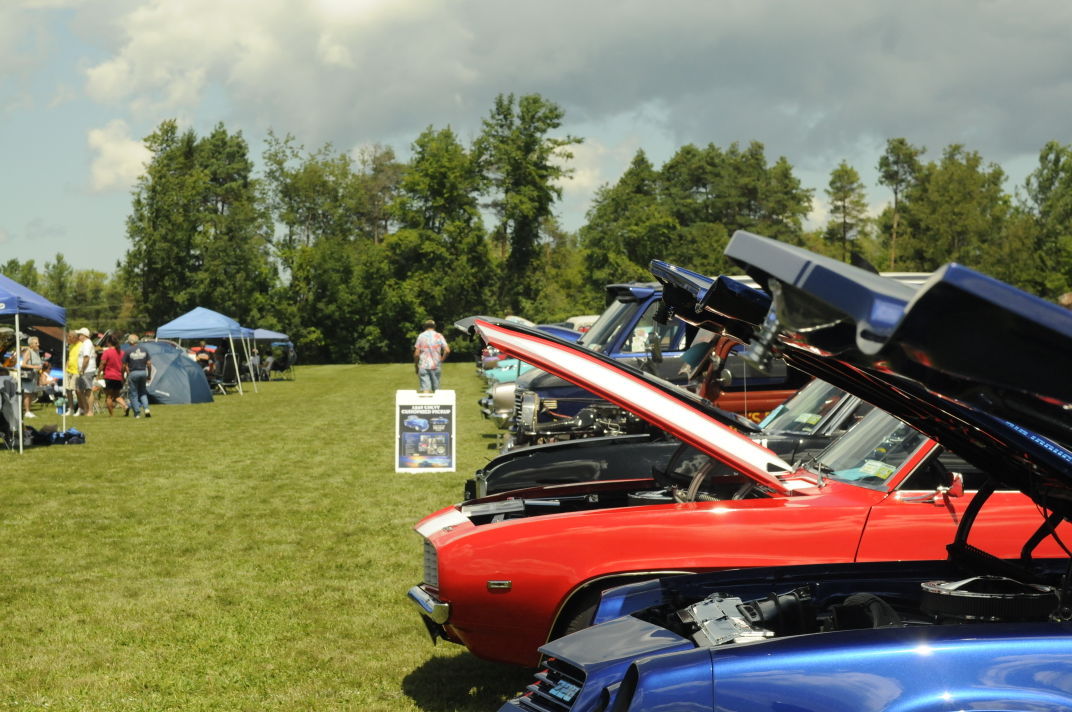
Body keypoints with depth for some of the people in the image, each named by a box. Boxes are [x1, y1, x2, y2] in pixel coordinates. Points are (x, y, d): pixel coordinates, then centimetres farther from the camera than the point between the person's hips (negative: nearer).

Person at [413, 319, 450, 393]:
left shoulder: (421, 336, 2)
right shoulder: (439, 336, 4)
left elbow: (416, 354, -2)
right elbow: (447, 350, -5)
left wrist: (416, 366, 9)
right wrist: (441, 360, 9)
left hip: (423, 366, -1)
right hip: (436, 366, 1)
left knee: (425, 389, -8)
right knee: (436, 389, 12)